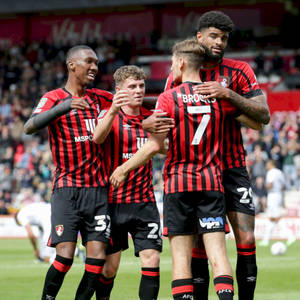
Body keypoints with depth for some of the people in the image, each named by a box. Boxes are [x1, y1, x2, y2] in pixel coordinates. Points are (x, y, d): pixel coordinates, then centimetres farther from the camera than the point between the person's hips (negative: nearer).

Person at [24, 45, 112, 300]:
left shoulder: (97, 98, 15)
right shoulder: (54, 98, -2)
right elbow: (29, 127, -20)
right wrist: (63, 107, -33)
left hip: (98, 189, 5)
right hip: (67, 189, -5)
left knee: (98, 257, -5)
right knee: (65, 255, -15)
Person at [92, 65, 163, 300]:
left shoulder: (151, 118, 8)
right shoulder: (111, 116, -6)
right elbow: (97, 138, -26)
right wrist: (113, 111, -45)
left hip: (144, 201, 3)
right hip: (113, 201, -3)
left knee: (152, 259, -10)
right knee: (110, 267, 3)